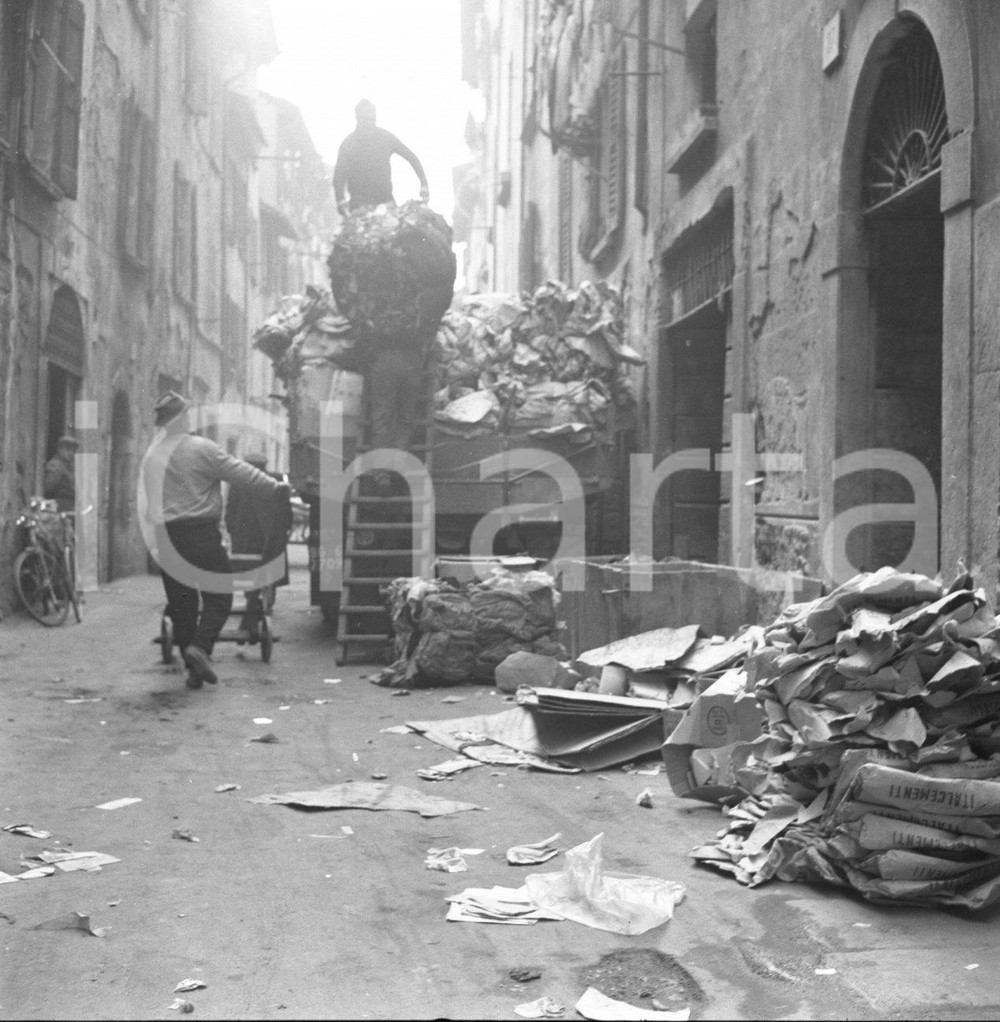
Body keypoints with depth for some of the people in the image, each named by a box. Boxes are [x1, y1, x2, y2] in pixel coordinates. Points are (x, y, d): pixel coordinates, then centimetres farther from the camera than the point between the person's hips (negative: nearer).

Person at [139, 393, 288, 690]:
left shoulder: (151, 456, 7)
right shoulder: (202, 448, -10)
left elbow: (147, 506, 12)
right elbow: (242, 473, -6)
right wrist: (275, 487, 6)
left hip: (166, 537, 6)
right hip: (201, 534, -6)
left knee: (180, 603, 10)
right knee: (218, 596, 4)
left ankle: (194, 670, 12)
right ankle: (200, 646, -17)